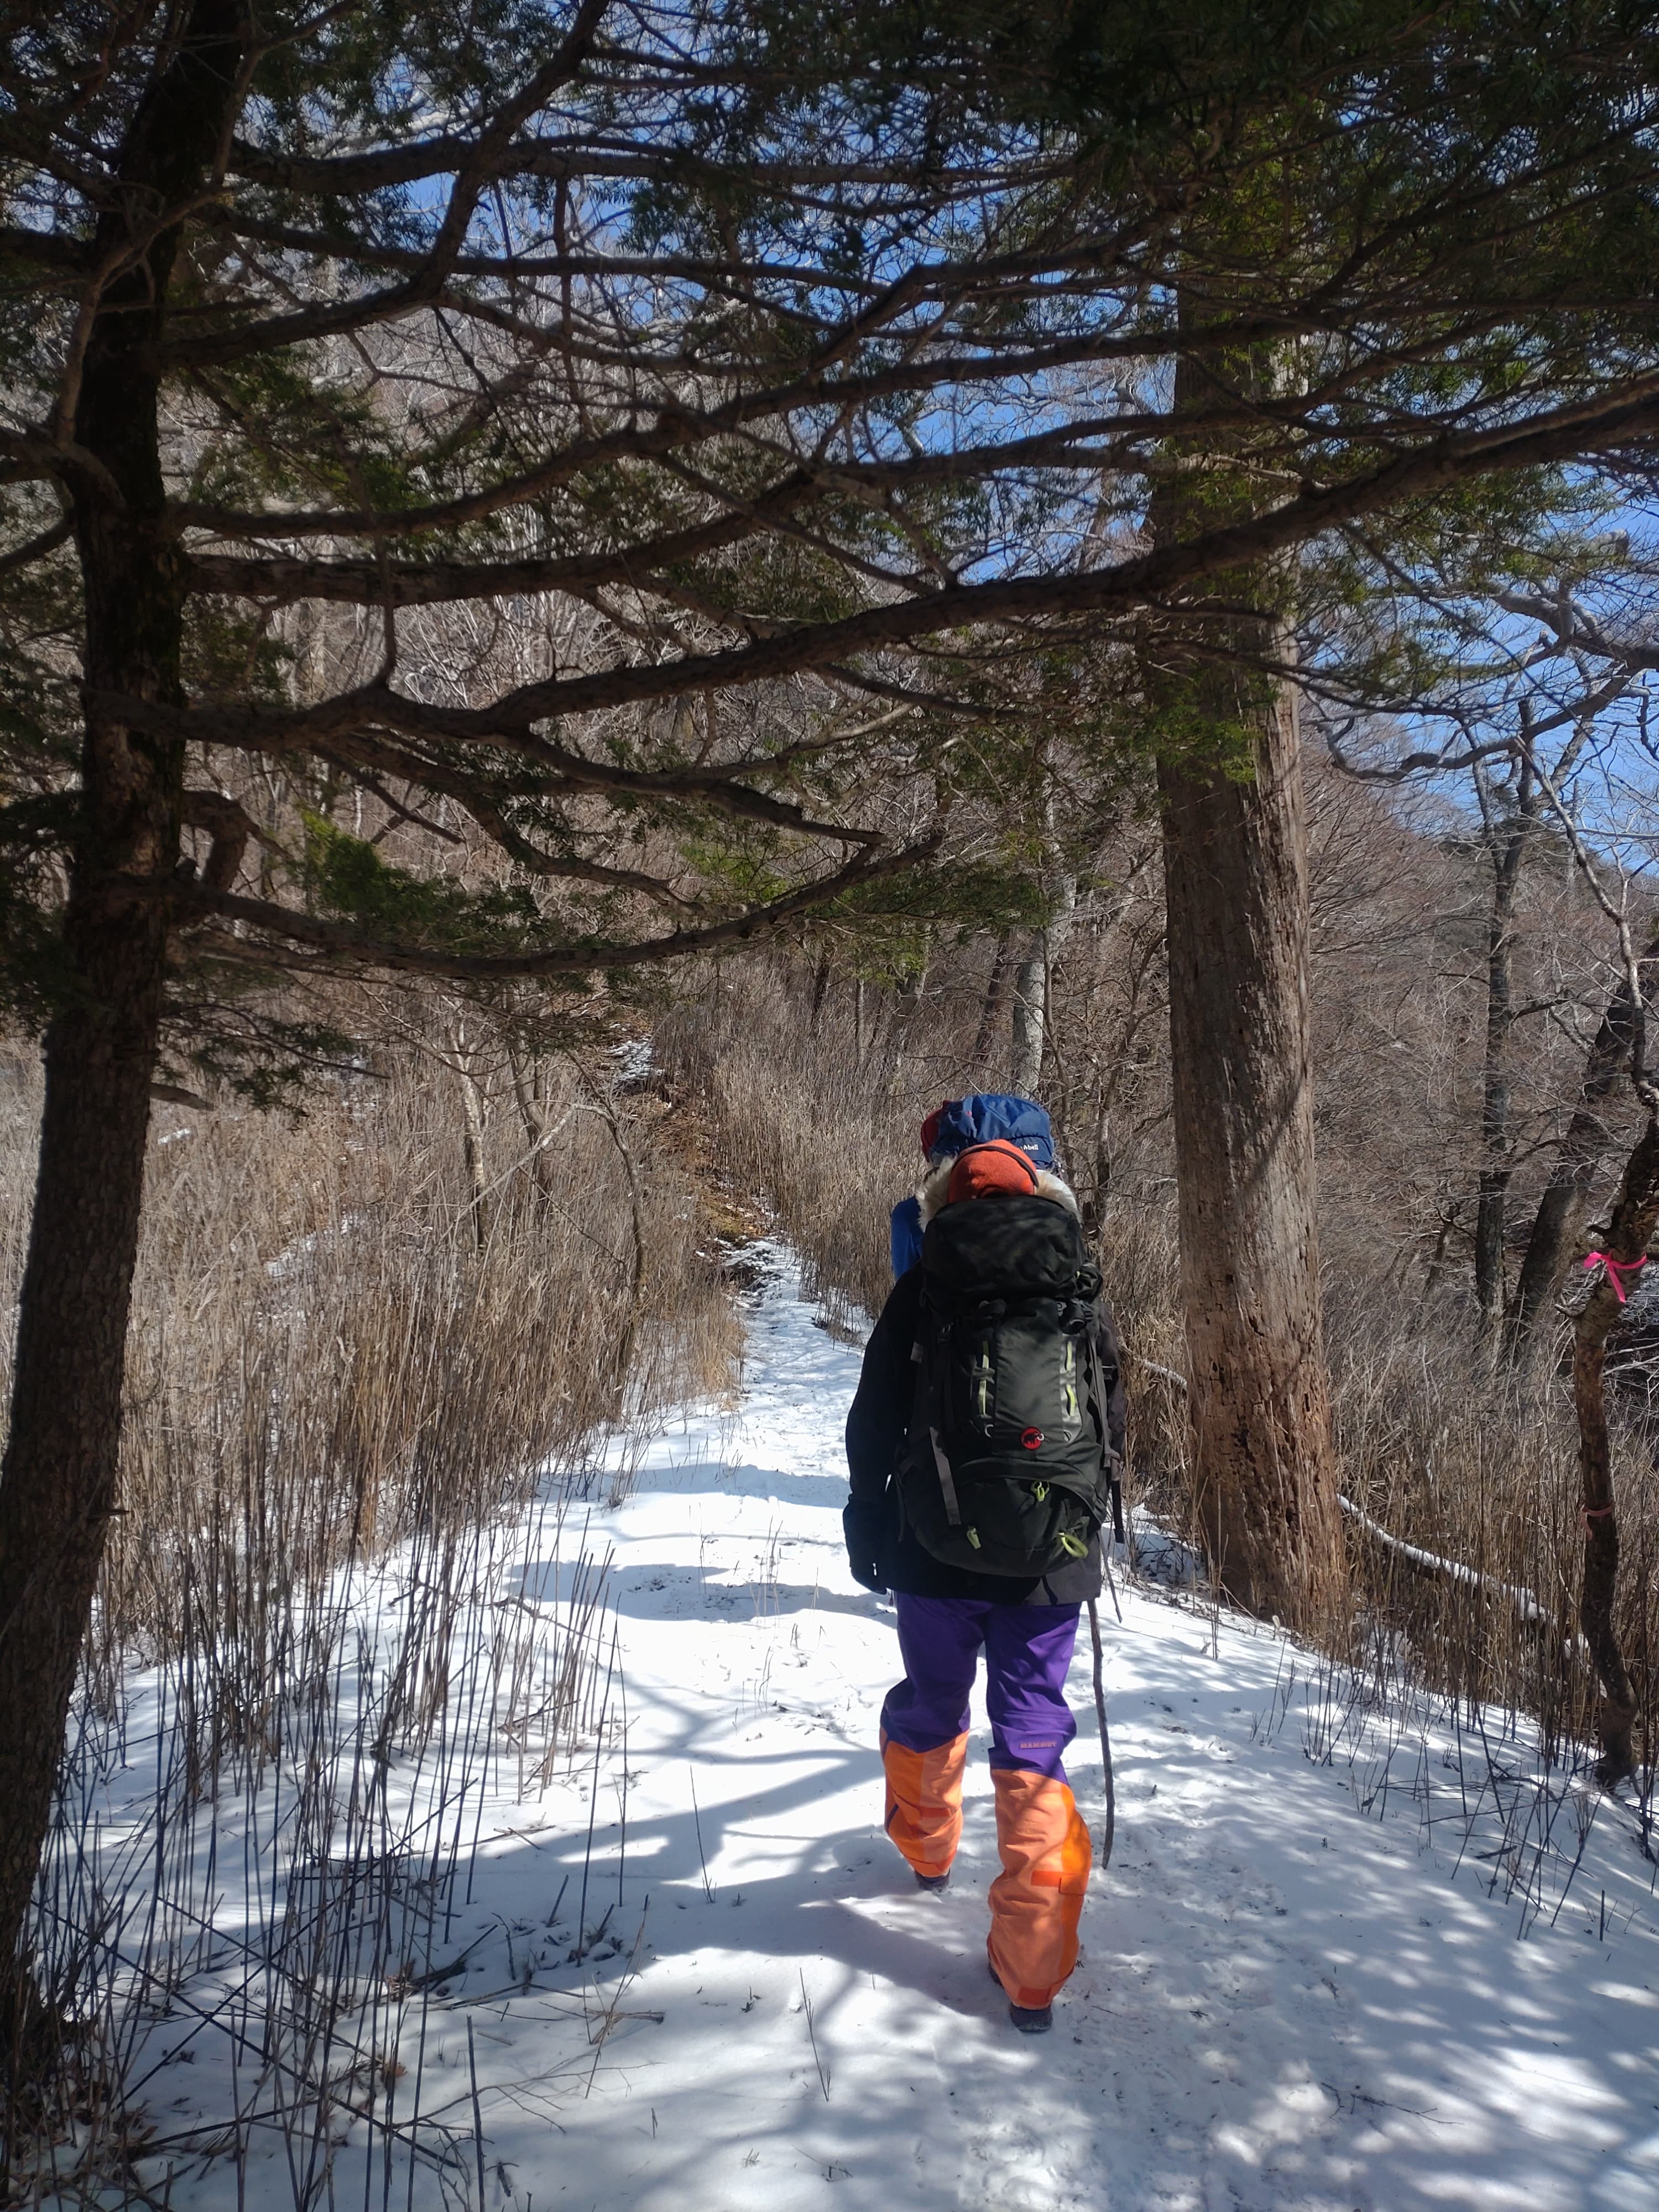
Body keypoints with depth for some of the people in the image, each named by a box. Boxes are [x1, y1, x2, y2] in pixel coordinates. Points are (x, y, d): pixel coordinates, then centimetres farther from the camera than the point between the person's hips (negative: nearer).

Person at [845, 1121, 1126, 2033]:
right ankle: (1032, 1973, 5)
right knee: (1033, 1740, 6)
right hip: (1053, 1559, 1)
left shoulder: (921, 1292, -4)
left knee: (930, 1708, 22)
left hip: (937, 1550, -1)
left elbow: (873, 1427, 0)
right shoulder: (1084, 1293, 2)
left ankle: (926, 1847, 49)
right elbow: (1114, 1430, 11)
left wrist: (867, 1530, 11)